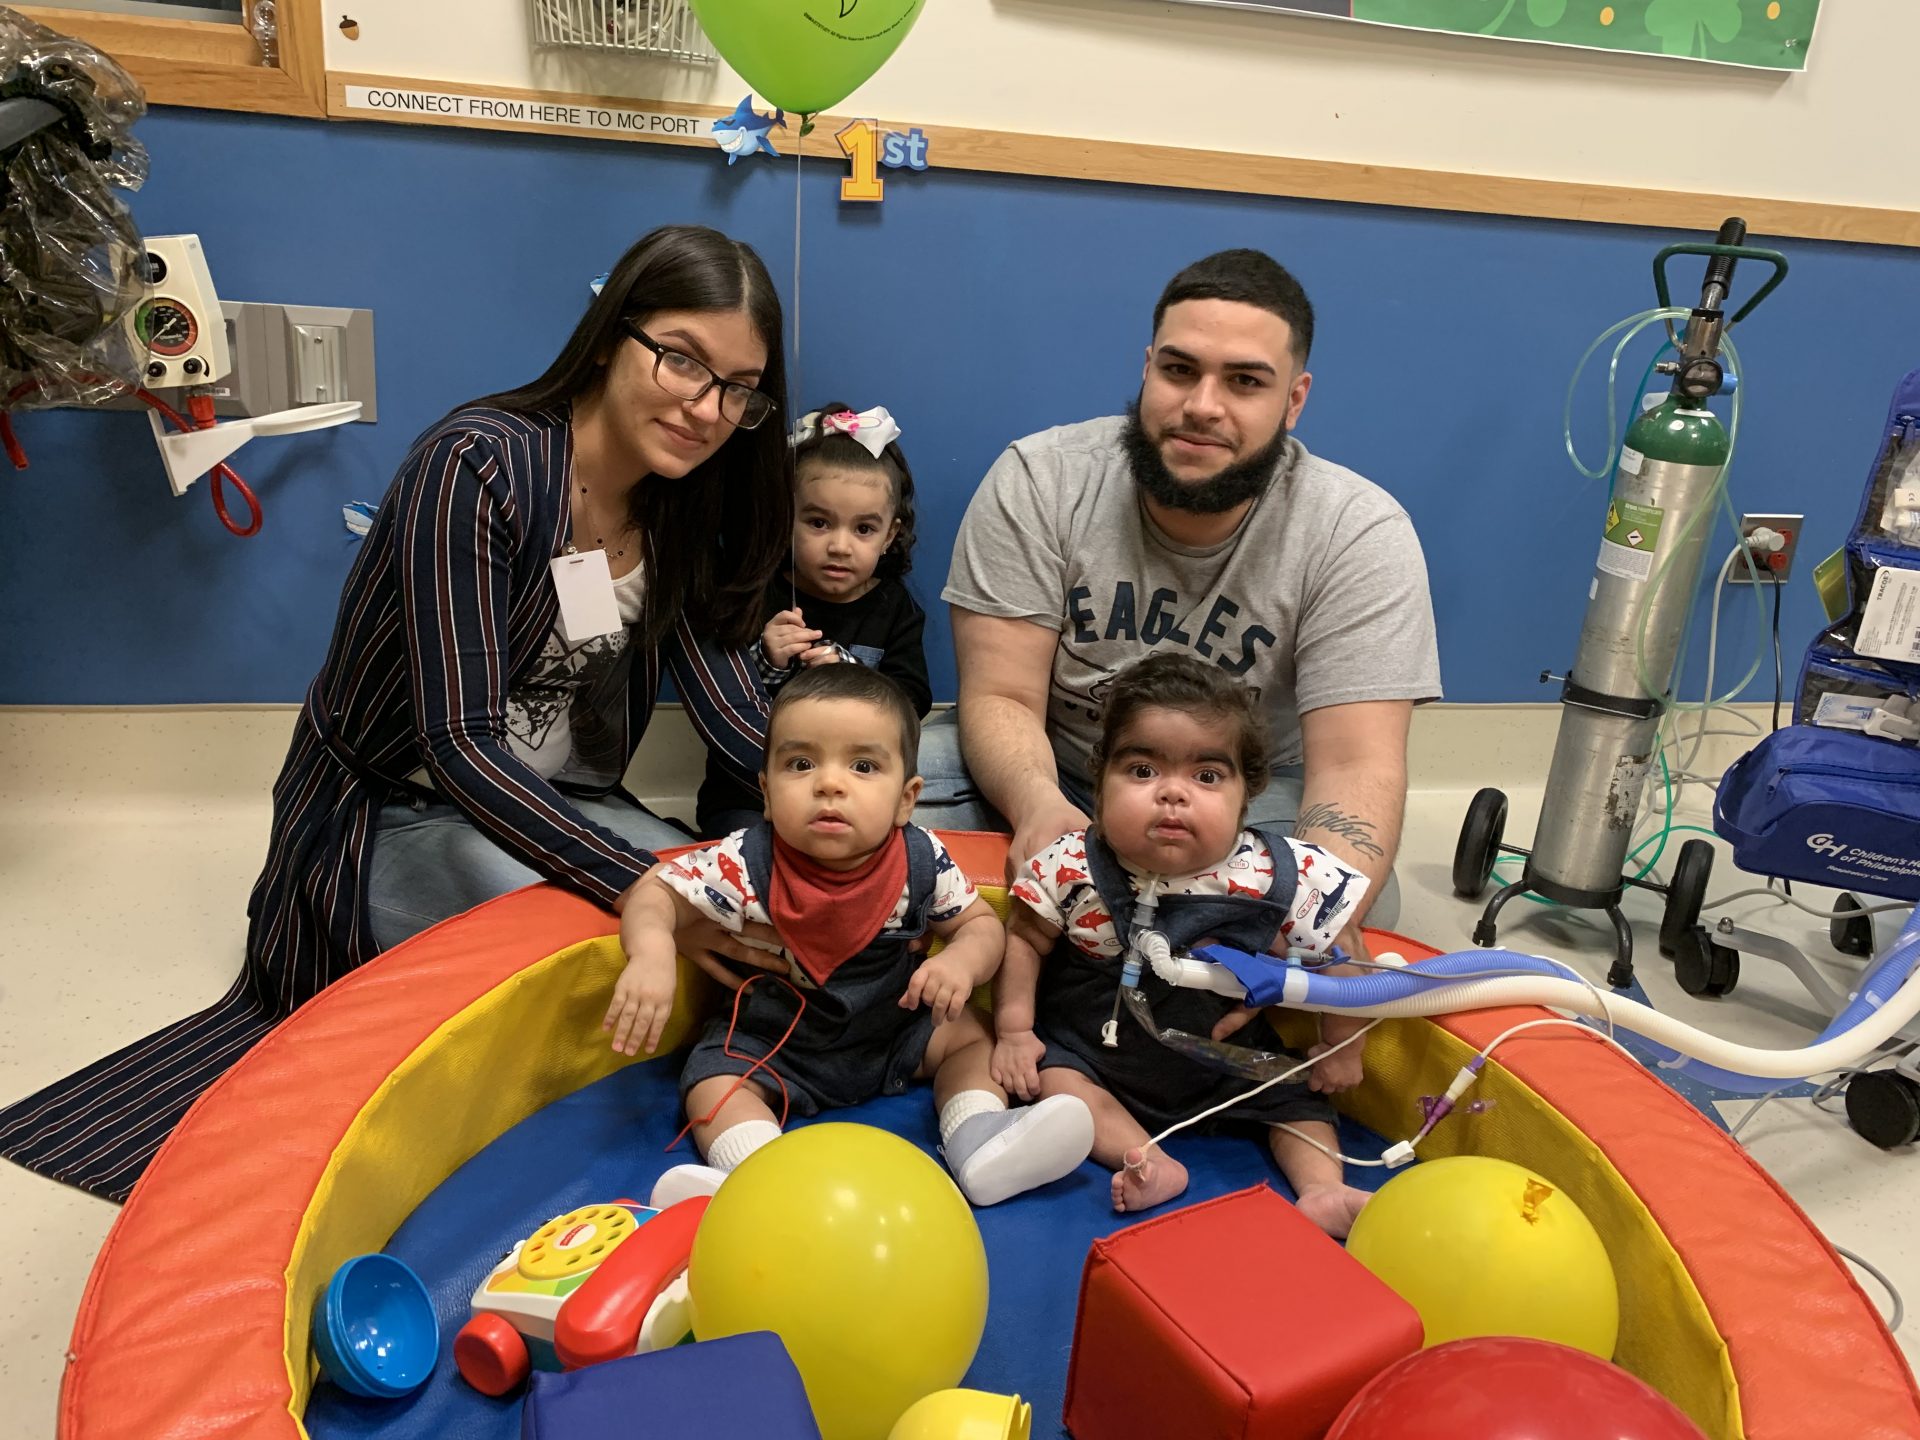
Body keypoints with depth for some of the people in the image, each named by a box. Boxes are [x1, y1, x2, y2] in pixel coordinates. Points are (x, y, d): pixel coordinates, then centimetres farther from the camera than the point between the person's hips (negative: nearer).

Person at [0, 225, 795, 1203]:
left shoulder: (683, 501, -3)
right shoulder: (476, 468, -24)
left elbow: (732, 711, -10)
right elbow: (460, 744, -30)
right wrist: (640, 889, -39)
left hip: (553, 802, 6)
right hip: (390, 819, -5)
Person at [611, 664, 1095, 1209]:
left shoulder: (922, 861, -19)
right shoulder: (747, 865, -26)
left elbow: (981, 923, -6)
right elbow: (657, 895, -20)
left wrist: (962, 961, -29)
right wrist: (651, 955, -42)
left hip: (895, 1026, 2)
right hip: (774, 1043, -2)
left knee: (971, 1032, -7)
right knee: (713, 1083, -20)